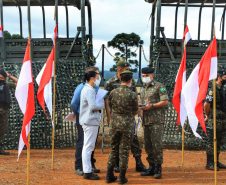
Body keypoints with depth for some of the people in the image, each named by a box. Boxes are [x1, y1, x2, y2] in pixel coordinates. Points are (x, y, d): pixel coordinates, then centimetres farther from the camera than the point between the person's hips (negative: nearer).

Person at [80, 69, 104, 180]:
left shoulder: (87, 89, 17)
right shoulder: (89, 90, -15)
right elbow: (93, 106, -24)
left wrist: (100, 103, 7)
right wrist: (103, 104, -9)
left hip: (88, 121, 11)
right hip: (90, 122, -11)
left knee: (87, 147, 14)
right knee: (88, 147, -7)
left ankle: (87, 170, 22)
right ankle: (87, 172, -3)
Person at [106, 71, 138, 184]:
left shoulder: (113, 92, -2)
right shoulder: (132, 95, -11)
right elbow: (135, 112, 0)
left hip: (114, 124, 3)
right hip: (127, 125, -3)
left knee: (113, 150, 14)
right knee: (124, 151, 5)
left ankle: (109, 176, 17)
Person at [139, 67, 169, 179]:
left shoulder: (159, 86, -3)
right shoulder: (143, 89, 19)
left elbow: (165, 101, -10)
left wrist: (151, 106, -17)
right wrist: (140, 108, 6)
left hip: (157, 120, -7)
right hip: (146, 120, 7)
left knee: (157, 144, -8)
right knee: (148, 145, 9)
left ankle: (158, 168, -1)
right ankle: (151, 167, 17)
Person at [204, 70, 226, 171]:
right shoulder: (213, 89, -16)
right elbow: (206, 104, -20)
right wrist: (208, 116, -7)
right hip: (214, 121, -9)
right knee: (212, 142, -4)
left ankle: (216, 162, 23)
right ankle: (209, 164, 1)